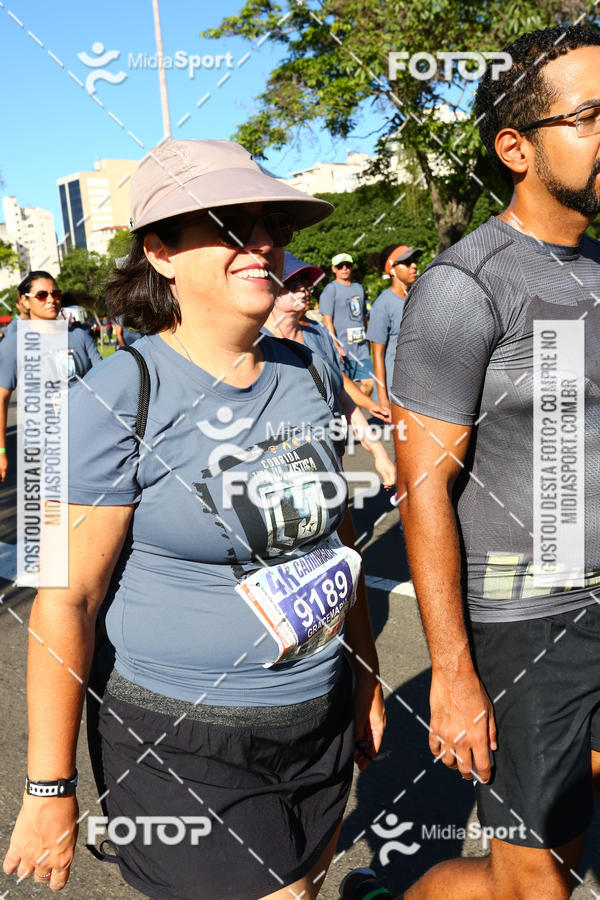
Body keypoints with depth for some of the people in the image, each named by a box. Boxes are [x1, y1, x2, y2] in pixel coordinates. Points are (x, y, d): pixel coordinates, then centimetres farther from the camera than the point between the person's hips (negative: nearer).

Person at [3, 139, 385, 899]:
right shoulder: (119, 397, -16)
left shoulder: (305, 375, 2)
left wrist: (367, 680, 16)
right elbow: (65, 602, -14)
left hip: (322, 724, 6)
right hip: (187, 750, -6)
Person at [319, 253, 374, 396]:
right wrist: (336, 347, -17)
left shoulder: (358, 287, 17)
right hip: (343, 349, -6)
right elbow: (327, 321, -9)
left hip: (361, 347, 6)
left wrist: (367, 341, 20)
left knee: (368, 382, 2)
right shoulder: (330, 289, -3)